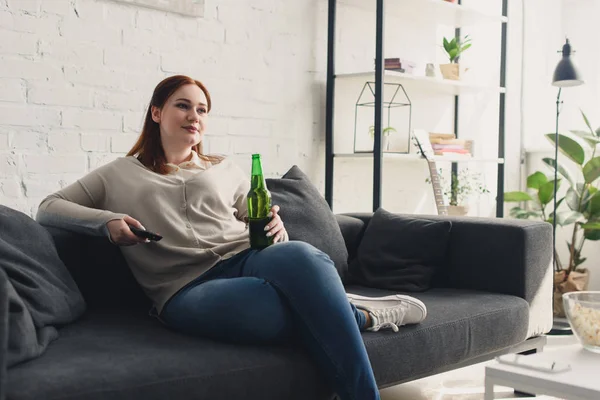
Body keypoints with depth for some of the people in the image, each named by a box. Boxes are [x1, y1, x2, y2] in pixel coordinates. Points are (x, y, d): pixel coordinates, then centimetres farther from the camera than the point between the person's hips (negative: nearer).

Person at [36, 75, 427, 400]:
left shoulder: (226, 169, 25)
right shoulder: (120, 174, 20)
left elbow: (262, 224, 23)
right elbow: (48, 208, 16)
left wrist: (276, 229, -4)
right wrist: (106, 221, -4)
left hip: (248, 260, 3)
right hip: (188, 289, -2)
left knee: (301, 257, -38)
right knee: (275, 305, -38)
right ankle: (360, 314, -14)